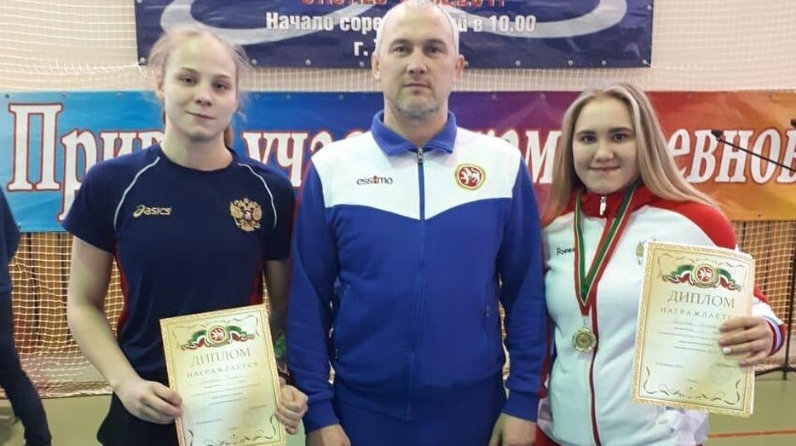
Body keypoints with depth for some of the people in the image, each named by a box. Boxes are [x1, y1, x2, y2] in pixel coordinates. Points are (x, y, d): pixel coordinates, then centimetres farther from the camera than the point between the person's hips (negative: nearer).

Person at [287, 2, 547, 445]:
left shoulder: (504, 165, -4)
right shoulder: (331, 168, -6)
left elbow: (526, 292, 0)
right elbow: (308, 301, -4)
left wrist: (524, 399, -1)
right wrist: (317, 410, -4)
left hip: (474, 408, 1)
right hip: (362, 409, 0)